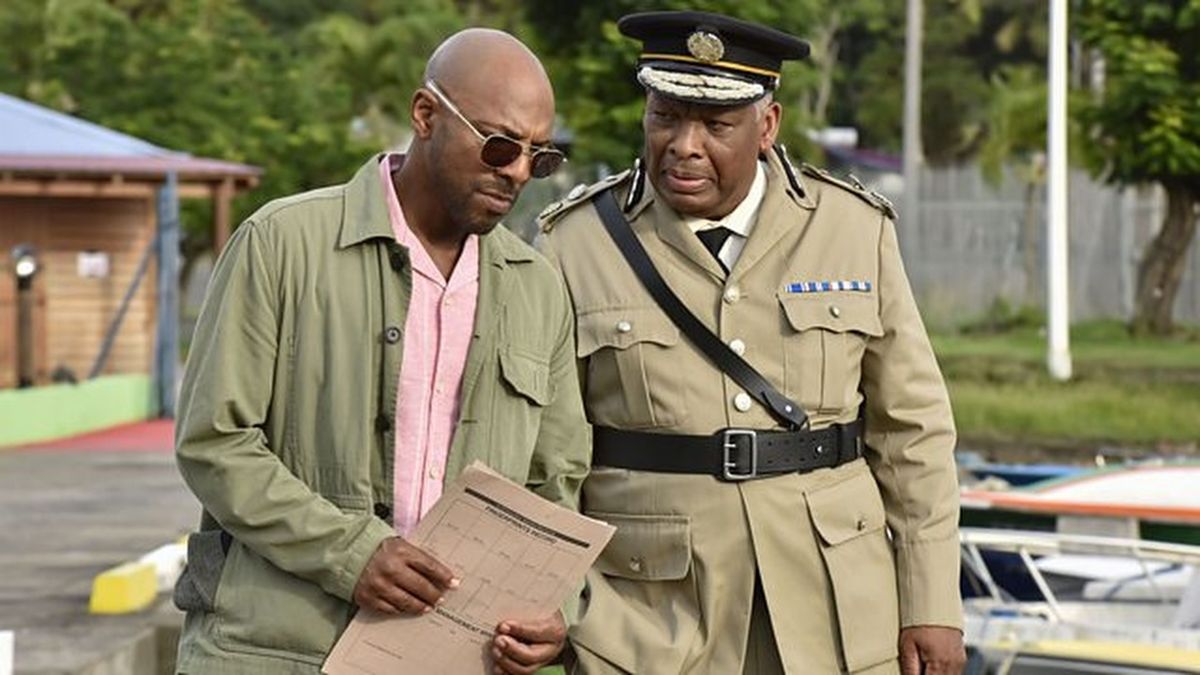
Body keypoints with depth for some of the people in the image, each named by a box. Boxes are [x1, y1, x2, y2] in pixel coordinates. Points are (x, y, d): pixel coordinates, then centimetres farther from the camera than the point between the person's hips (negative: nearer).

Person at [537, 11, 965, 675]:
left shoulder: (854, 228, 3)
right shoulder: (577, 244, -2)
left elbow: (911, 429, 5)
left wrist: (933, 603, 2)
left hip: (832, 611, 1)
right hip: (648, 616, -1)